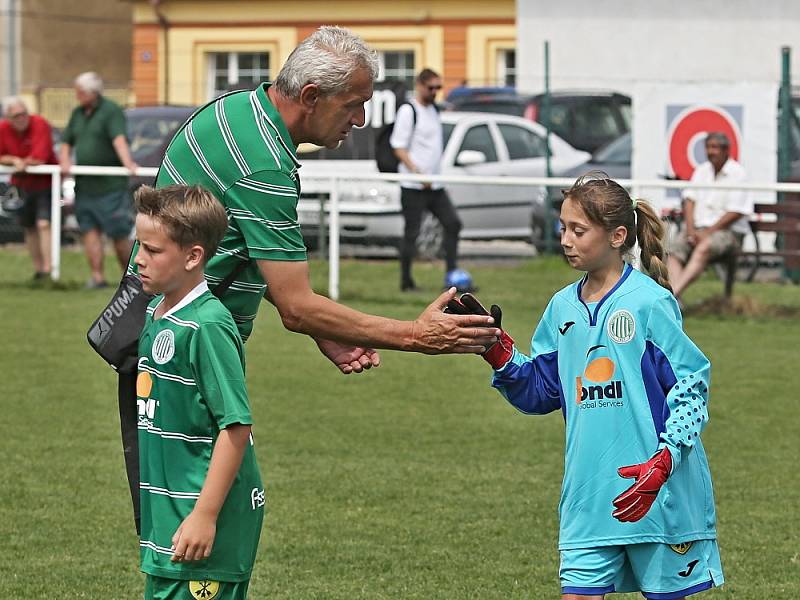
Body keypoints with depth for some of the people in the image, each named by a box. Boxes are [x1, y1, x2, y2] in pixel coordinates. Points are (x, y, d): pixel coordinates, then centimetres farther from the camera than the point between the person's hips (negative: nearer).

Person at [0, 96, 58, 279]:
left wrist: (22, 163, -10)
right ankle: (37, 268, 25)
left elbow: (40, 158, -26)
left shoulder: (40, 124, -22)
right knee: (29, 228, 13)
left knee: (44, 224, -18)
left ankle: (48, 268, -23)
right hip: (21, 184, 6)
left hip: (45, 181, -6)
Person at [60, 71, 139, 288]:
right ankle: (97, 276, 2)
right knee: (89, 230, 0)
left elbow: (119, 140, -23)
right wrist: (65, 161, 2)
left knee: (119, 234, -3)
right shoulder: (78, 114, 16)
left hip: (110, 186, -7)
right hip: (84, 186, 7)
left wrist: (127, 163, -37)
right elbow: (66, 142, 22)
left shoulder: (111, 111, -7)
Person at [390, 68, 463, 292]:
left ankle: (451, 274, 4)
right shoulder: (408, 111, -9)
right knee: (411, 232, -3)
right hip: (413, 187, -8)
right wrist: (417, 172, -22)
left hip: (434, 184, 8)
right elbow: (398, 147, -14)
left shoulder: (434, 110, 15)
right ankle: (406, 280, 4)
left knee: (453, 223, 1)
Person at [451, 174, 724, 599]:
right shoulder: (562, 308, 9)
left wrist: (662, 464, -19)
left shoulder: (650, 303, -9)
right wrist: (497, 350, -4)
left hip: (657, 495, -5)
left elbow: (692, 388, -8)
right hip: (589, 496, 5)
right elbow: (538, 392, 13)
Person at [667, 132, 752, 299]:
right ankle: (673, 298, -41)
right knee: (674, 249, -24)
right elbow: (689, 200, 11)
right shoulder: (702, 171, 17)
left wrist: (708, 232, -13)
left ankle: (675, 291, -52)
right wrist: (690, 230, -5)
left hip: (728, 230, -6)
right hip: (697, 227, 6)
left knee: (703, 249, -37)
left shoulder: (737, 174, -4)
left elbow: (736, 213, -11)